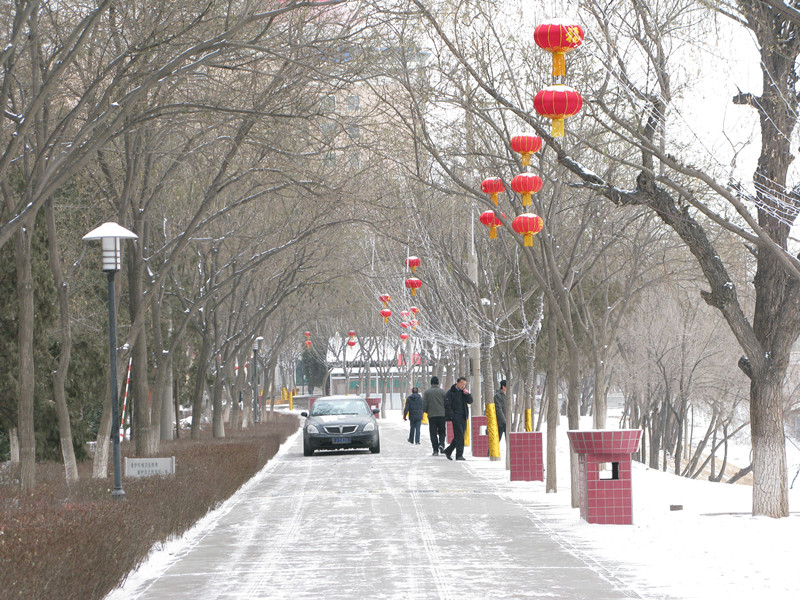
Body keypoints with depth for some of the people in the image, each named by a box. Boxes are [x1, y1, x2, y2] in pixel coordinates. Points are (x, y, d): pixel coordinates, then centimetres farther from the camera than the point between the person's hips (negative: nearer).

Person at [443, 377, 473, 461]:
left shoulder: (464, 391, 14)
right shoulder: (451, 392, -4)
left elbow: (470, 401, 8)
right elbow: (447, 404, -6)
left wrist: (467, 394, -10)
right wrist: (451, 415, -12)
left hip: (463, 416, 6)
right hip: (455, 416, -6)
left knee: (459, 436, 9)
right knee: (459, 435, -12)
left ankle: (448, 451, 24)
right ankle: (459, 455, -11)